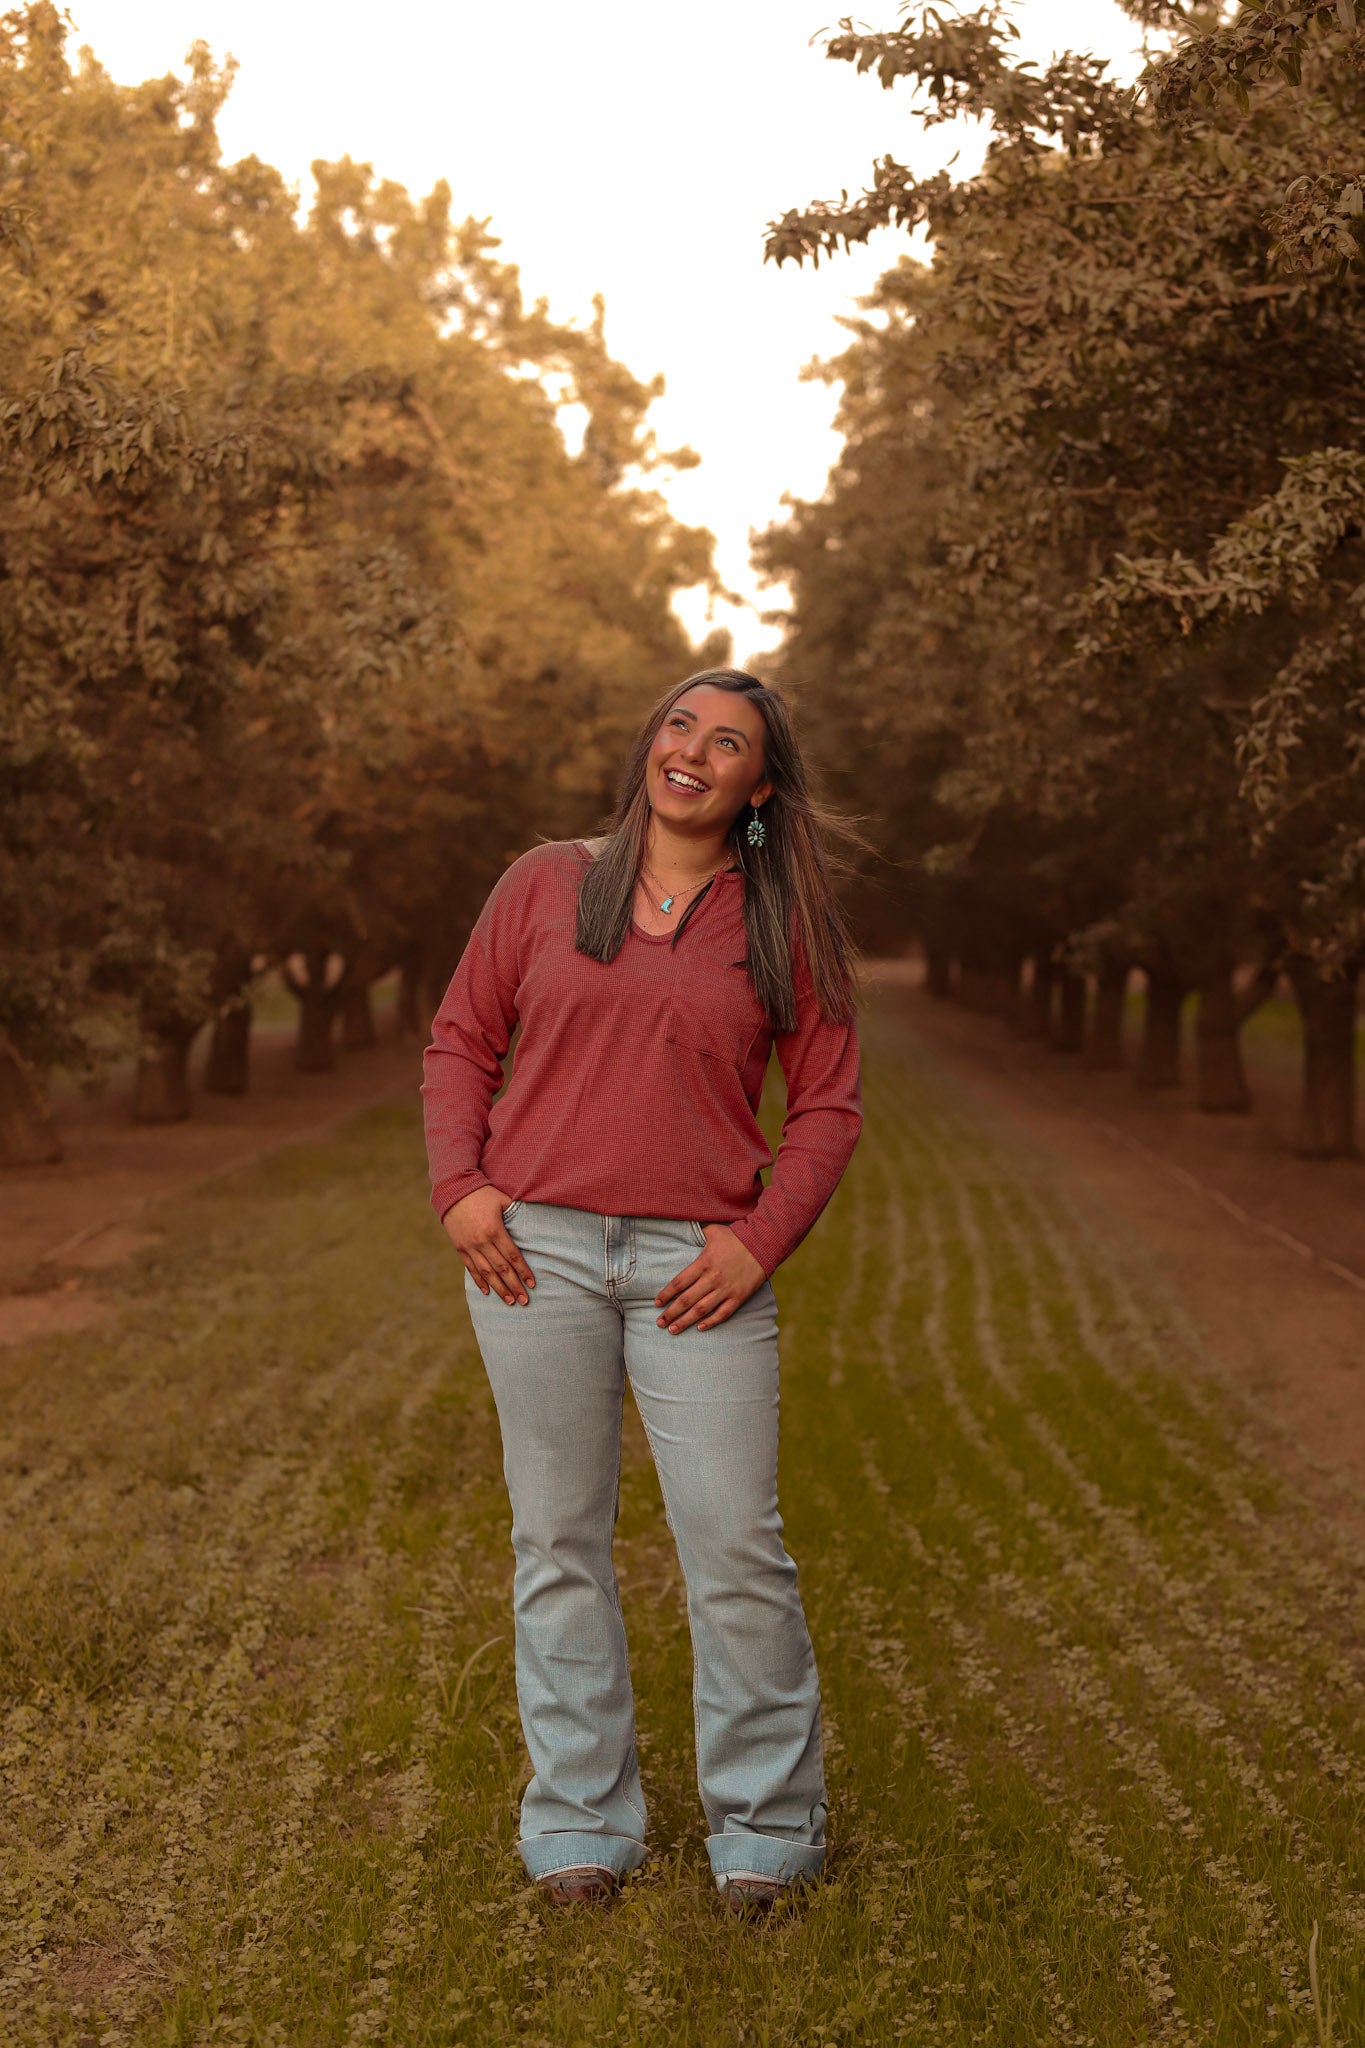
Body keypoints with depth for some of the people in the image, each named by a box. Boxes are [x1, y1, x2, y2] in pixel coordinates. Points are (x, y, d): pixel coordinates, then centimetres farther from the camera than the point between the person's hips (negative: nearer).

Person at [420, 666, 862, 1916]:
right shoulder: (546, 885, 8)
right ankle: (582, 1821, 20)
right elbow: (462, 1040, 12)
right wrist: (460, 1187, -1)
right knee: (560, 1542, 7)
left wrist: (761, 1241, -5)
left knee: (735, 1544, -4)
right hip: (539, 1249, 1)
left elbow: (829, 1104, 7)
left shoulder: (784, 925, 6)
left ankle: (766, 1823, 14)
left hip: (698, 1264, -1)